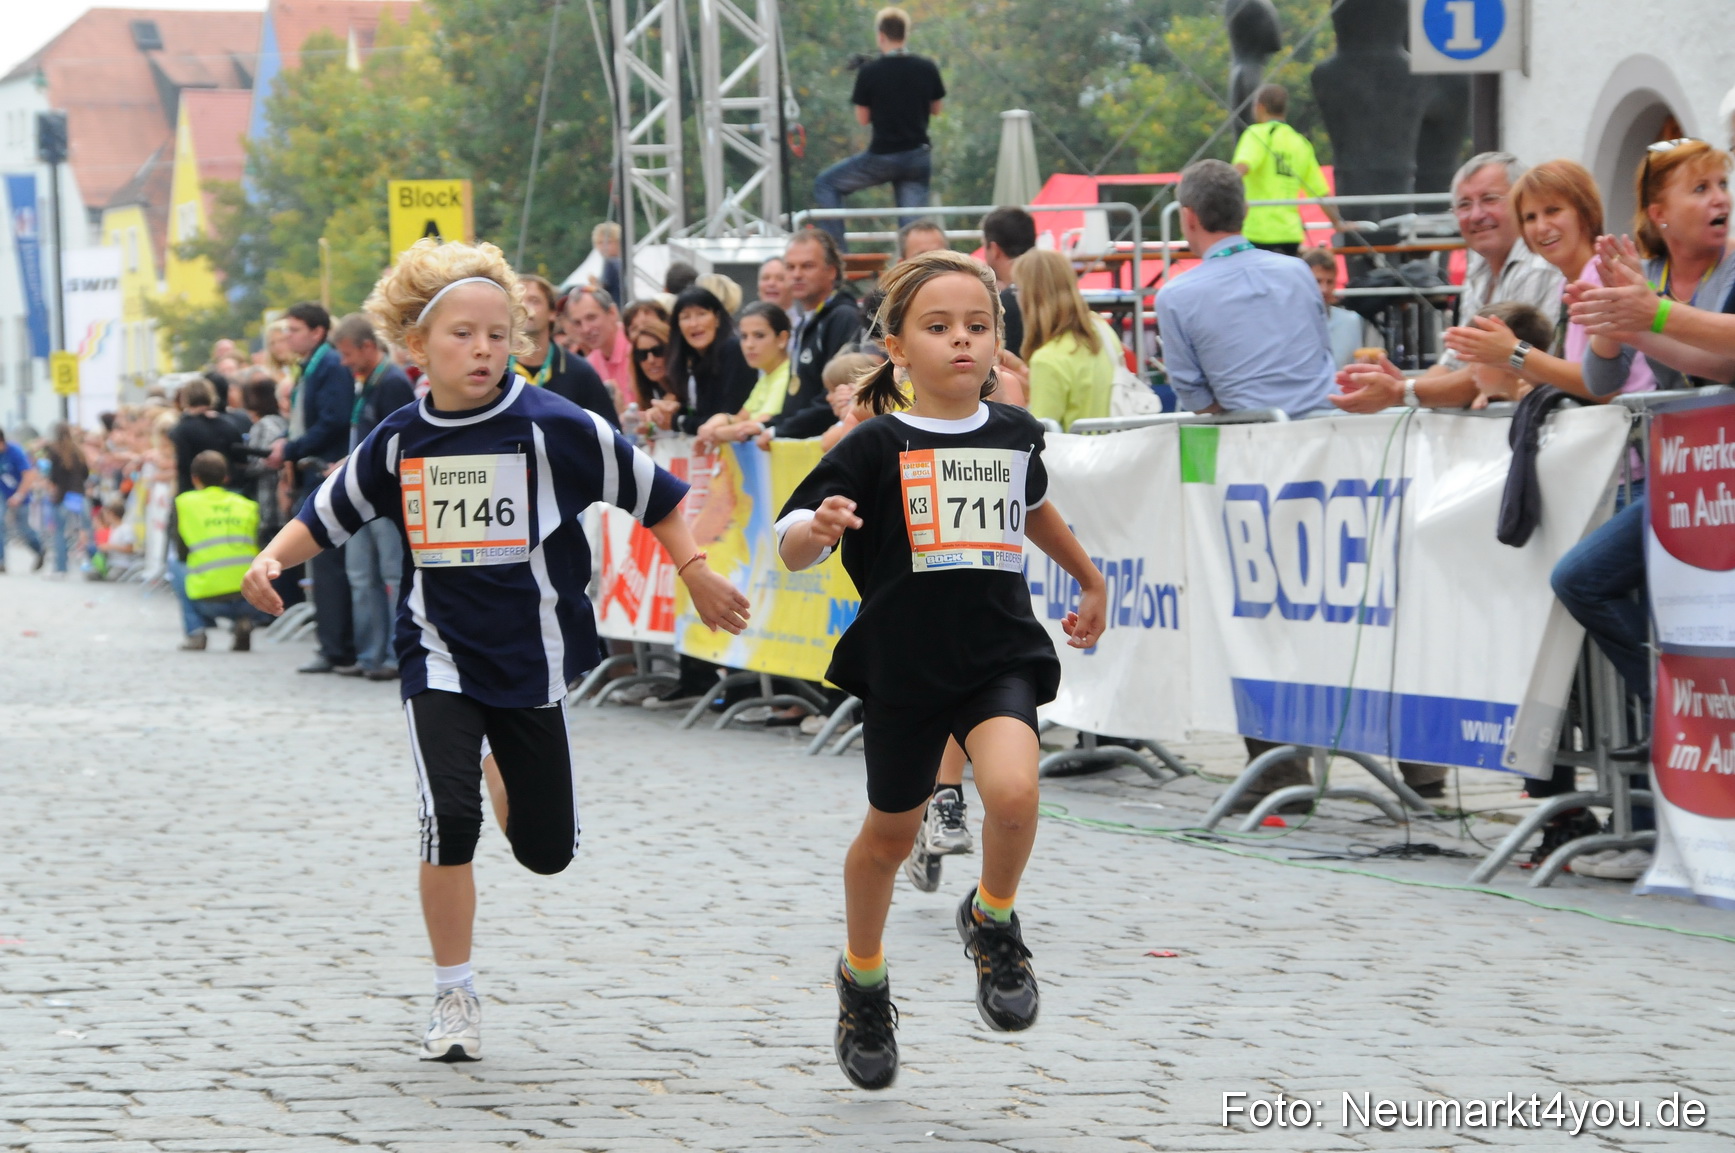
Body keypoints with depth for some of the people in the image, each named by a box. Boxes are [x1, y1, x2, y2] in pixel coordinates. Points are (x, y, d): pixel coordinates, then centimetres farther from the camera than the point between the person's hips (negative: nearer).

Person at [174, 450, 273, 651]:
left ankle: (195, 632, 12)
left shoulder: (184, 503, 10)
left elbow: (181, 554, 14)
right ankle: (245, 622, 5)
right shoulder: (249, 506, 14)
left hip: (208, 600, -1)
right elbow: (260, 556, 13)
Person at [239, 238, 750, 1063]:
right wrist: (271, 560, -3)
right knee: (449, 818, -19)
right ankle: (453, 997, -4)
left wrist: (697, 573, -2)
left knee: (546, 849, 8)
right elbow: (330, 513, 12)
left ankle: (511, 776, 46)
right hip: (441, 654, 0)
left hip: (532, 654, 0)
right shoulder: (398, 442, -2)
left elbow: (647, 491, -2)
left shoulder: (552, 427, -11)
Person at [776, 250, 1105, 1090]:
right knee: (891, 833, 14)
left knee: (1013, 793, -25)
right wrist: (818, 528, -35)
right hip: (903, 666, -1)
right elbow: (791, 549, -13)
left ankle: (992, 921, 5)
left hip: (1002, 653, 1)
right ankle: (863, 980, 40)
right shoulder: (875, 446, -9)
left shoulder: (1015, 432, 3)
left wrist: (1089, 580, 37)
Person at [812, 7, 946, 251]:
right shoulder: (927, 68, -1)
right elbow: (935, 109, 13)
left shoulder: (869, 72, -10)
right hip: (919, 156, 3)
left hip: (882, 156, -3)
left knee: (825, 184, 15)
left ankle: (836, 251, 6)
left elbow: (862, 118, -1)